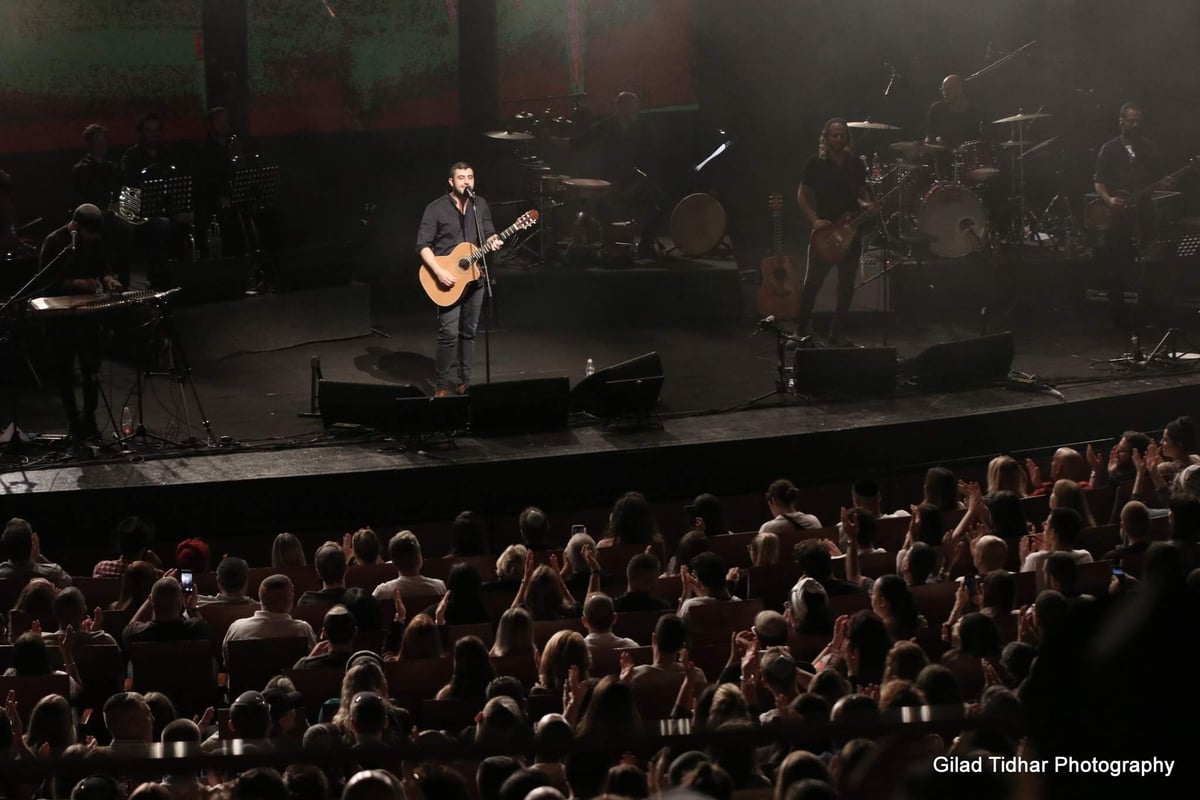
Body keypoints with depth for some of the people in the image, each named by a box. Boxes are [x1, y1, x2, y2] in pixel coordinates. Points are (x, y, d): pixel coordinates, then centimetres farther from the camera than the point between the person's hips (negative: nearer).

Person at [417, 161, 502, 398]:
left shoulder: (480, 205, 6)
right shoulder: (436, 209, -9)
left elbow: (488, 234, 17)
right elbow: (423, 245, -10)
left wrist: (493, 241, -8)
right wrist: (439, 272, -21)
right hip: (448, 280, -5)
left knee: (468, 331, 10)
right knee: (449, 333, -12)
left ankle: (463, 381, 18)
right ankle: (444, 384, -3)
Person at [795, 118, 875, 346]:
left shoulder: (856, 164, 7)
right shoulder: (816, 164, -4)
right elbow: (802, 195, 0)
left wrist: (867, 204, -6)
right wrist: (815, 220, -12)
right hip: (824, 231, -4)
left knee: (846, 286, 6)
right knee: (812, 283, -4)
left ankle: (837, 333, 15)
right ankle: (801, 330, 7)